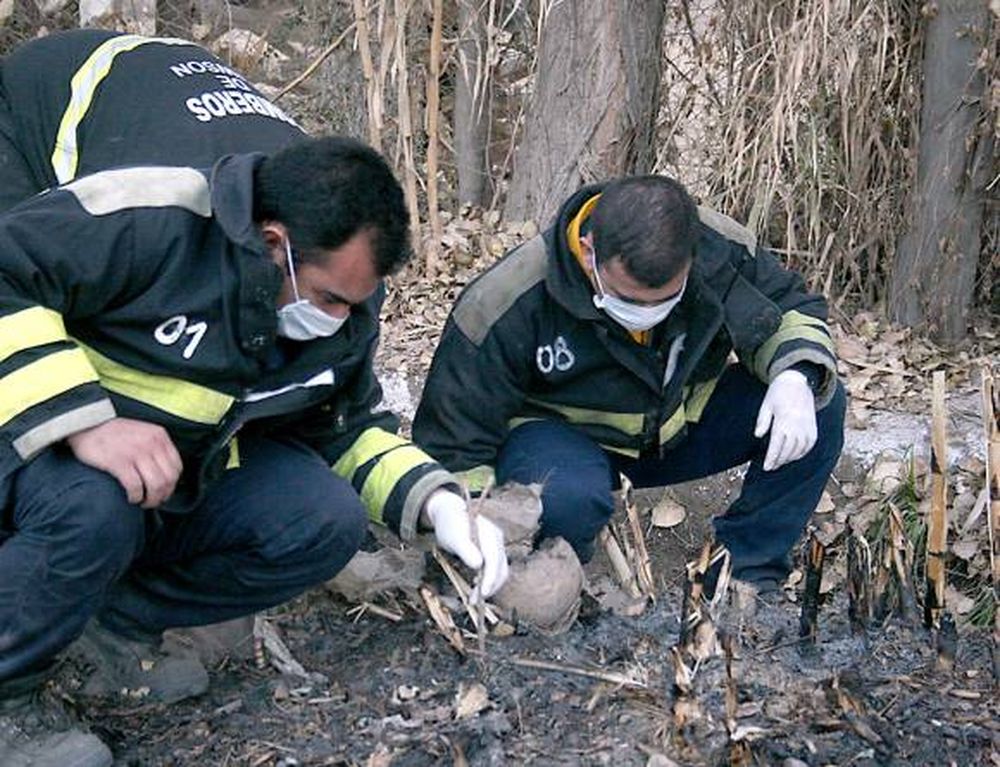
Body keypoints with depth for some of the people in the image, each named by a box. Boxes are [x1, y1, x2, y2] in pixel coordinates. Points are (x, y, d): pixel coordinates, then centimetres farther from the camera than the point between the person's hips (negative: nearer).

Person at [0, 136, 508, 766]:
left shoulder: (344, 318, -4)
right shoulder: (151, 222, -26)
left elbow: (350, 426, 7)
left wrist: (438, 503, -10)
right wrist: (84, 416, -39)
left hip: (190, 474, 6)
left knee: (329, 522, -17)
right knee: (91, 513, -39)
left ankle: (123, 622, 1)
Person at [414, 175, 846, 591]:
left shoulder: (723, 252, -20)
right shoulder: (507, 308, -29)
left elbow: (792, 309, 0)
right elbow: (455, 446, -20)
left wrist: (795, 377, -23)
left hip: (685, 424, 4)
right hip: (560, 435, -4)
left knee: (821, 406, -16)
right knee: (566, 495, -41)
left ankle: (747, 572, -4)